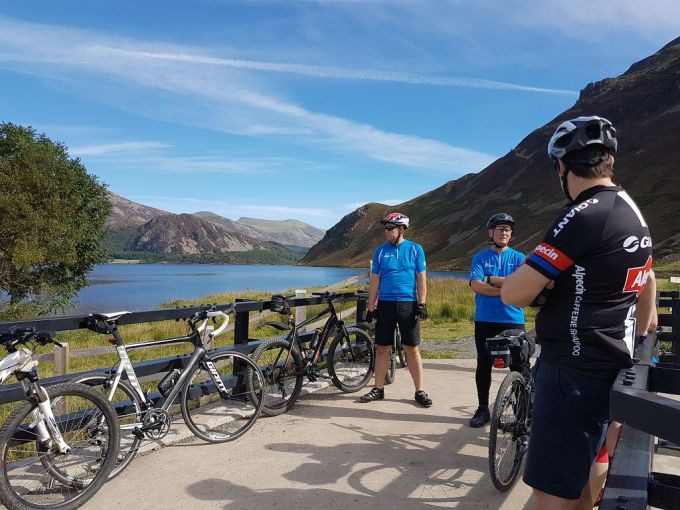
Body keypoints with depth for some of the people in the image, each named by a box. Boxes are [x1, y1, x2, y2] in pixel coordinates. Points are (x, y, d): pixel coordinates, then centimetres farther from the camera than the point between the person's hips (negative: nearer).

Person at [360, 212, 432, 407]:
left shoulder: (415, 249, 2)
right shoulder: (380, 251, 7)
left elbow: (421, 279, 1)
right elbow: (374, 281, 8)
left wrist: (422, 304, -7)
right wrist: (371, 307, 3)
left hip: (408, 304, -2)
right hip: (385, 304, 2)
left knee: (412, 349, 1)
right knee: (382, 348, 7)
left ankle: (420, 391, 11)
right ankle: (379, 389, 18)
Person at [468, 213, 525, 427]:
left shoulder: (518, 258, 7)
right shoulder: (480, 257, 4)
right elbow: (476, 286, -11)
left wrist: (491, 279, -10)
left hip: (513, 321, 0)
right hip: (485, 320, 0)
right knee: (484, 364, 7)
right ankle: (483, 409, 19)